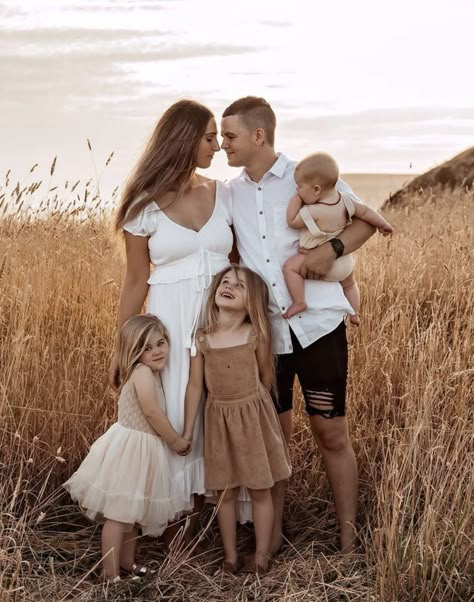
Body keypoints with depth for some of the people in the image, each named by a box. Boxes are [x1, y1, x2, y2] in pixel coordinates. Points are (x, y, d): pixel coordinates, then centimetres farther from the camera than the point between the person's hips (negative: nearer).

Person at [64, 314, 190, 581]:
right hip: (130, 447, -10)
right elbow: (152, 413, -20)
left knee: (134, 512, 18)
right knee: (118, 514, -4)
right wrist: (177, 442, -10)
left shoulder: (152, 375, 13)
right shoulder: (142, 372, -16)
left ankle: (126, 565, 30)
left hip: (144, 448, 10)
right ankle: (111, 574, 1)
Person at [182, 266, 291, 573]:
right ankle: (230, 556, 22)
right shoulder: (203, 339, -6)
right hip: (219, 420, 2)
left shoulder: (257, 335, -11)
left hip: (254, 417, -1)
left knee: (260, 490, 7)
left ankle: (261, 556, 20)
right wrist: (187, 432, 0)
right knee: (226, 491, 10)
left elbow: (266, 378, 2)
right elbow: (195, 386, -2)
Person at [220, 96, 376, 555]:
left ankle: (349, 542, 16)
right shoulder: (229, 195, 9)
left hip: (318, 326, -3)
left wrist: (333, 248, -14)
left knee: (331, 435, 3)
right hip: (262, 331, 3)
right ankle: (272, 538, 22)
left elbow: (366, 221, 5)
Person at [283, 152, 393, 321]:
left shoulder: (313, 212, -30)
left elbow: (291, 221, -17)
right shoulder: (345, 200, -9)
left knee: (290, 266, -11)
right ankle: (354, 315, 46)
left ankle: (299, 302, -12)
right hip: (345, 261, 8)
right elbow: (365, 212, 2)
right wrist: (383, 225, 17)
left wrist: (295, 199, -13)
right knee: (349, 284, 34)